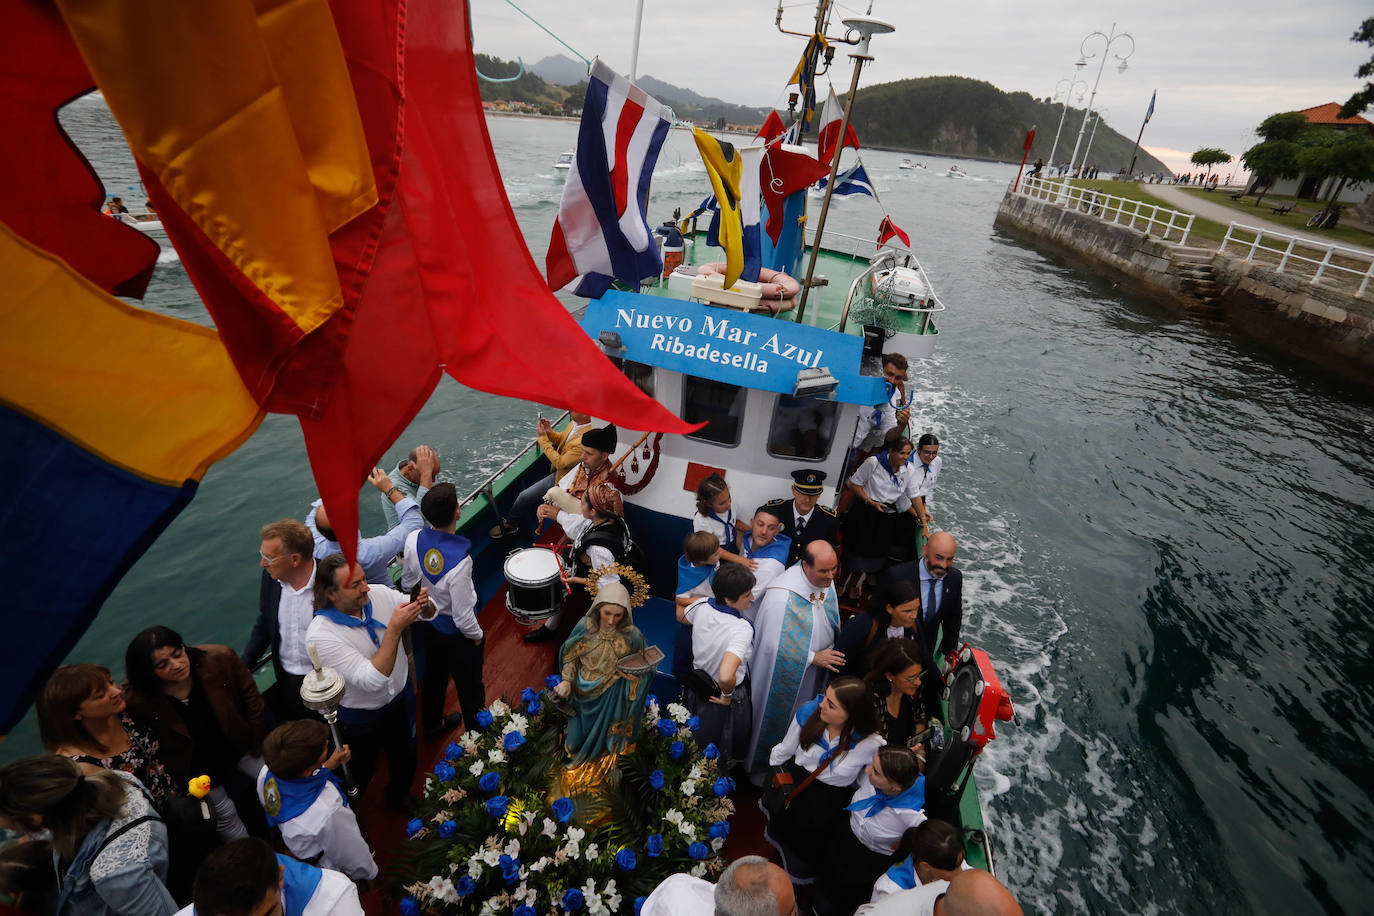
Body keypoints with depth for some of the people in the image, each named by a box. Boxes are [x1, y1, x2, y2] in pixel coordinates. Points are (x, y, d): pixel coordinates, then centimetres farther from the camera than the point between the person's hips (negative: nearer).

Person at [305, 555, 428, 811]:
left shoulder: (379, 594, -19)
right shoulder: (320, 634, -32)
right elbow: (372, 680, -38)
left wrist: (424, 604, -32)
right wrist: (395, 628, -45)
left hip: (401, 697, 4)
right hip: (361, 719, -4)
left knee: (405, 755, 28)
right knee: (360, 774, 22)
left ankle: (400, 796, 58)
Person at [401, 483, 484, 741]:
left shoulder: (413, 540, -19)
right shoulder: (460, 562, -38)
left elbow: (407, 583, -1)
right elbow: (463, 616, -27)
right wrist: (477, 635, -8)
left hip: (425, 624, 6)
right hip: (455, 633, -6)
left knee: (434, 674, 31)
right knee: (470, 686, 19)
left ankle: (431, 726, 55)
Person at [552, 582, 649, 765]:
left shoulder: (631, 635, -22)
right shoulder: (585, 627, -21)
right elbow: (571, 656, -5)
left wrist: (634, 675, -25)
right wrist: (567, 680, -16)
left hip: (610, 697, -1)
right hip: (583, 693, 1)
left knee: (600, 733, 25)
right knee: (579, 732, 26)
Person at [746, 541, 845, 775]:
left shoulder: (826, 581, -11)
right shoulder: (781, 597, -35)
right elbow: (773, 647, -28)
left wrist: (830, 652, -1)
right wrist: (814, 657, -24)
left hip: (811, 676, 6)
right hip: (783, 676, -6)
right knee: (774, 721, 17)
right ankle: (760, 767, 44)